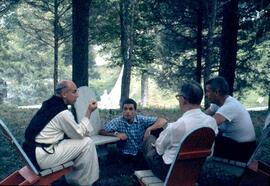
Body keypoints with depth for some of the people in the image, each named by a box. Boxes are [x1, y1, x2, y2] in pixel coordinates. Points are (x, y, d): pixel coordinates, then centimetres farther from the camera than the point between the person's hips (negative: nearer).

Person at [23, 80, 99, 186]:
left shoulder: (49, 104, 11)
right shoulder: (63, 113, -17)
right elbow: (80, 134, -5)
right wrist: (89, 112, -2)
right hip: (41, 157, -9)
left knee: (76, 141, 22)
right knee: (87, 143, -6)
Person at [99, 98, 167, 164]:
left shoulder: (142, 120, -5)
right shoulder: (117, 122, -6)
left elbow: (163, 121, -10)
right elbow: (101, 131, -6)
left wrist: (149, 129, -24)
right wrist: (116, 134, -20)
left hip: (142, 152, 2)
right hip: (127, 155, -2)